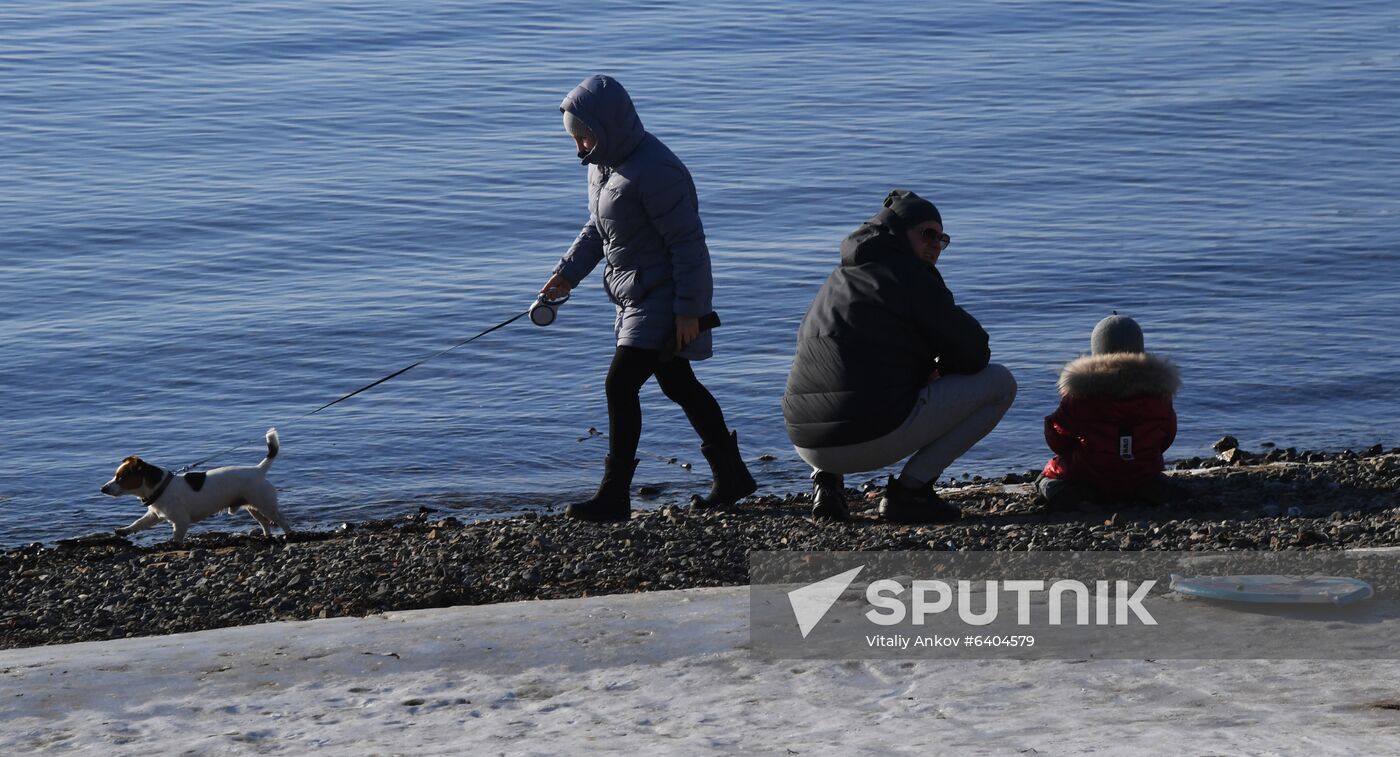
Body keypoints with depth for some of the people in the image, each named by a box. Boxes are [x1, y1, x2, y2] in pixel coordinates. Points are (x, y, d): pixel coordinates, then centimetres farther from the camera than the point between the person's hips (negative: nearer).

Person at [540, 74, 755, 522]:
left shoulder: (655, 171, -24)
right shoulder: (602, 163, 5)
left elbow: (688, 242, -22)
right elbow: (596, 229, 19)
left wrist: (688, 311, -22)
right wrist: (568, 273, 9)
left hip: (664, 296, -10)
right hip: (637, 295, 10)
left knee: (620, 384, -12)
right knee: (677, 384, 17)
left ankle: (614, 497, -7)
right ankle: (732, 477, 29)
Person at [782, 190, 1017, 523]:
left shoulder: (838, 279, 23)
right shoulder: (909, 275, -1)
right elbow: (974, 353, -2)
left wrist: (923, 370, 22)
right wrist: (941, 370, 22)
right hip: (872, 438, -8)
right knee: (1000, 383, 5)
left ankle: (827, 479, 15)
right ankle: (911, 489, -2)